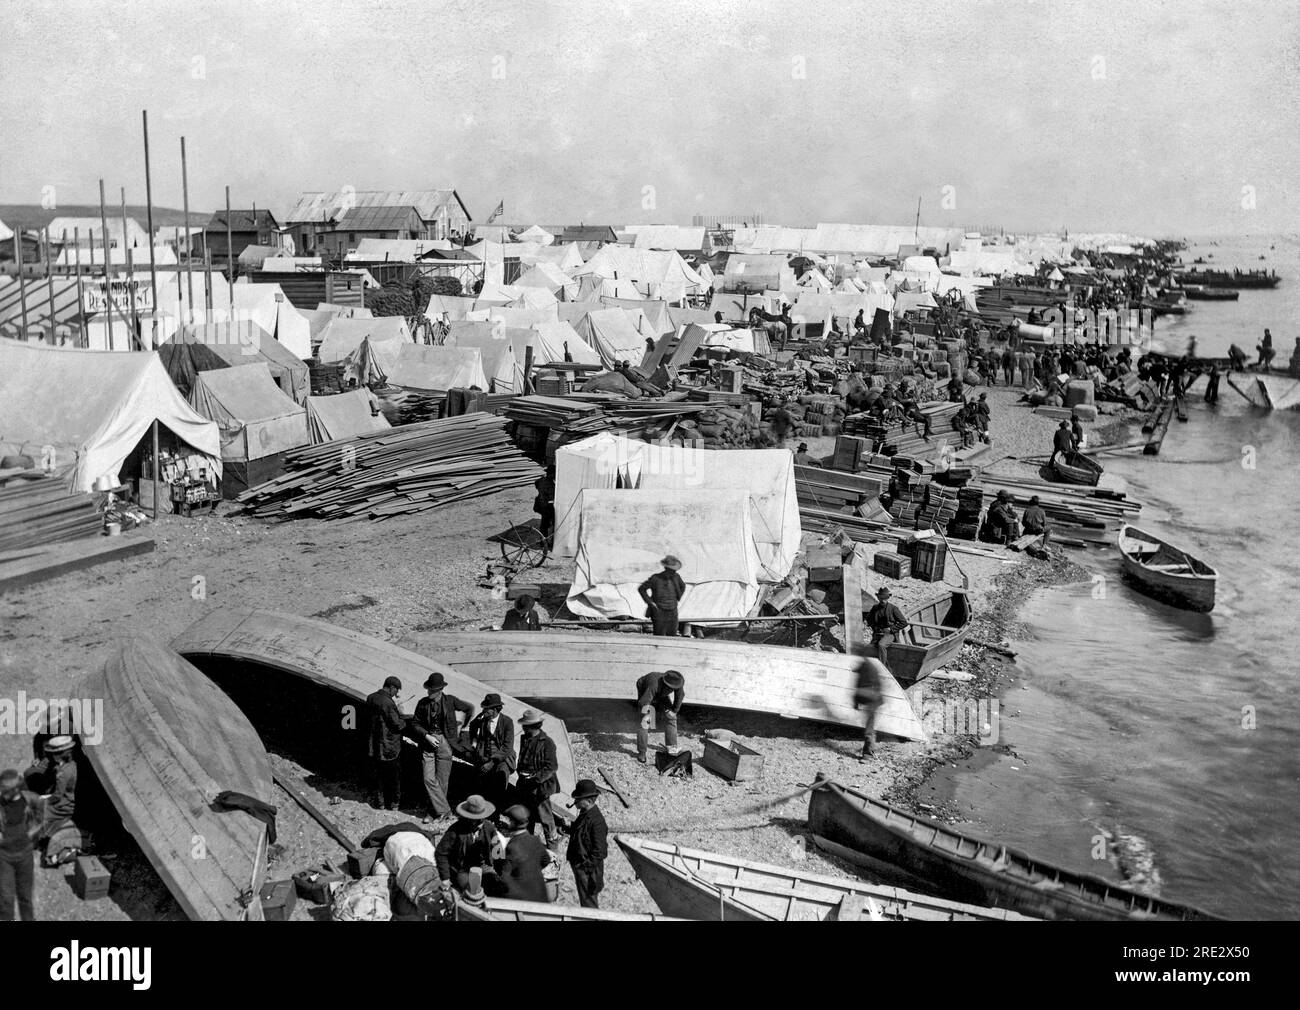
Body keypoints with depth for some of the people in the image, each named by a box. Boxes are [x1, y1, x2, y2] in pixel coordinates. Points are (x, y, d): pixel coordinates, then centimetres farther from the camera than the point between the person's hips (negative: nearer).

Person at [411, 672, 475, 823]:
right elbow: (415, 723, 5)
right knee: (429, 779, -7)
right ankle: (444, 811, 0)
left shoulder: (450, 701, -4)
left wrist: (461, 726, 11)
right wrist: (427, 736, -10)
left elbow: (470, 709, 10)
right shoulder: (423, 703, 0)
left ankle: (434, 811, 17)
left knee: (441, 781, 2)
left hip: (444, 742, -1)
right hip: (427, 743, 1)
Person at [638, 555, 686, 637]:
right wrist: (650, 602, -9)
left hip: (672, 613, 4)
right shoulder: (656, 578, -14)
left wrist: (677, 599, 10)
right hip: (659, 613, -4)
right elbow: (641, 589, -5)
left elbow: (682, 586, 21)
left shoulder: (676, 577, -2)